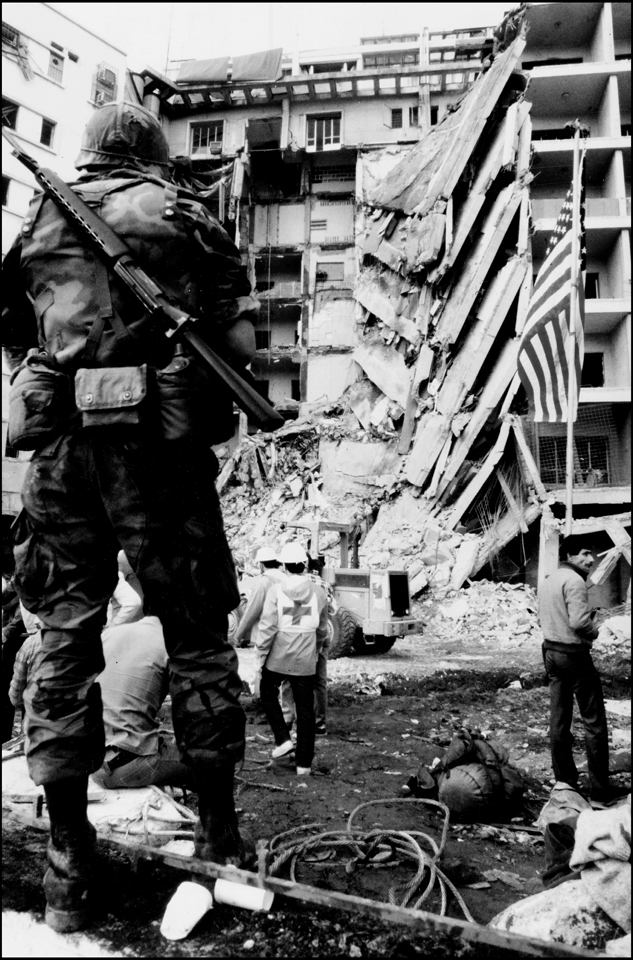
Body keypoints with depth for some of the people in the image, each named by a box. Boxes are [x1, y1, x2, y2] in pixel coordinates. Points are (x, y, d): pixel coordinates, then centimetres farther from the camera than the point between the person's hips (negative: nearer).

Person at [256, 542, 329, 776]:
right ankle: (304, 762, 15)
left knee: (268, 694, 23)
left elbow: (267, 627, -13)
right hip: (306, 660, 2)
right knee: (305, 709, 10)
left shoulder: (277, 591, -11)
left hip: (278, 657, -2)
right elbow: (322, 629, 10)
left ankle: (283, 739, 11)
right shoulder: (318, 592, -1)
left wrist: (260, 654, -3)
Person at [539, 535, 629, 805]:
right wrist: (595, 631, -6)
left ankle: (565, 780, 20)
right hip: (574, 654, -9)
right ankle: (599, 788, 4)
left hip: (551, 651, 9)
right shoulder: (574, 580, -16)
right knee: (594, 722, 0)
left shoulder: (548, 581, 12)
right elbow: (579, 622, -25)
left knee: (559, 720, 12)